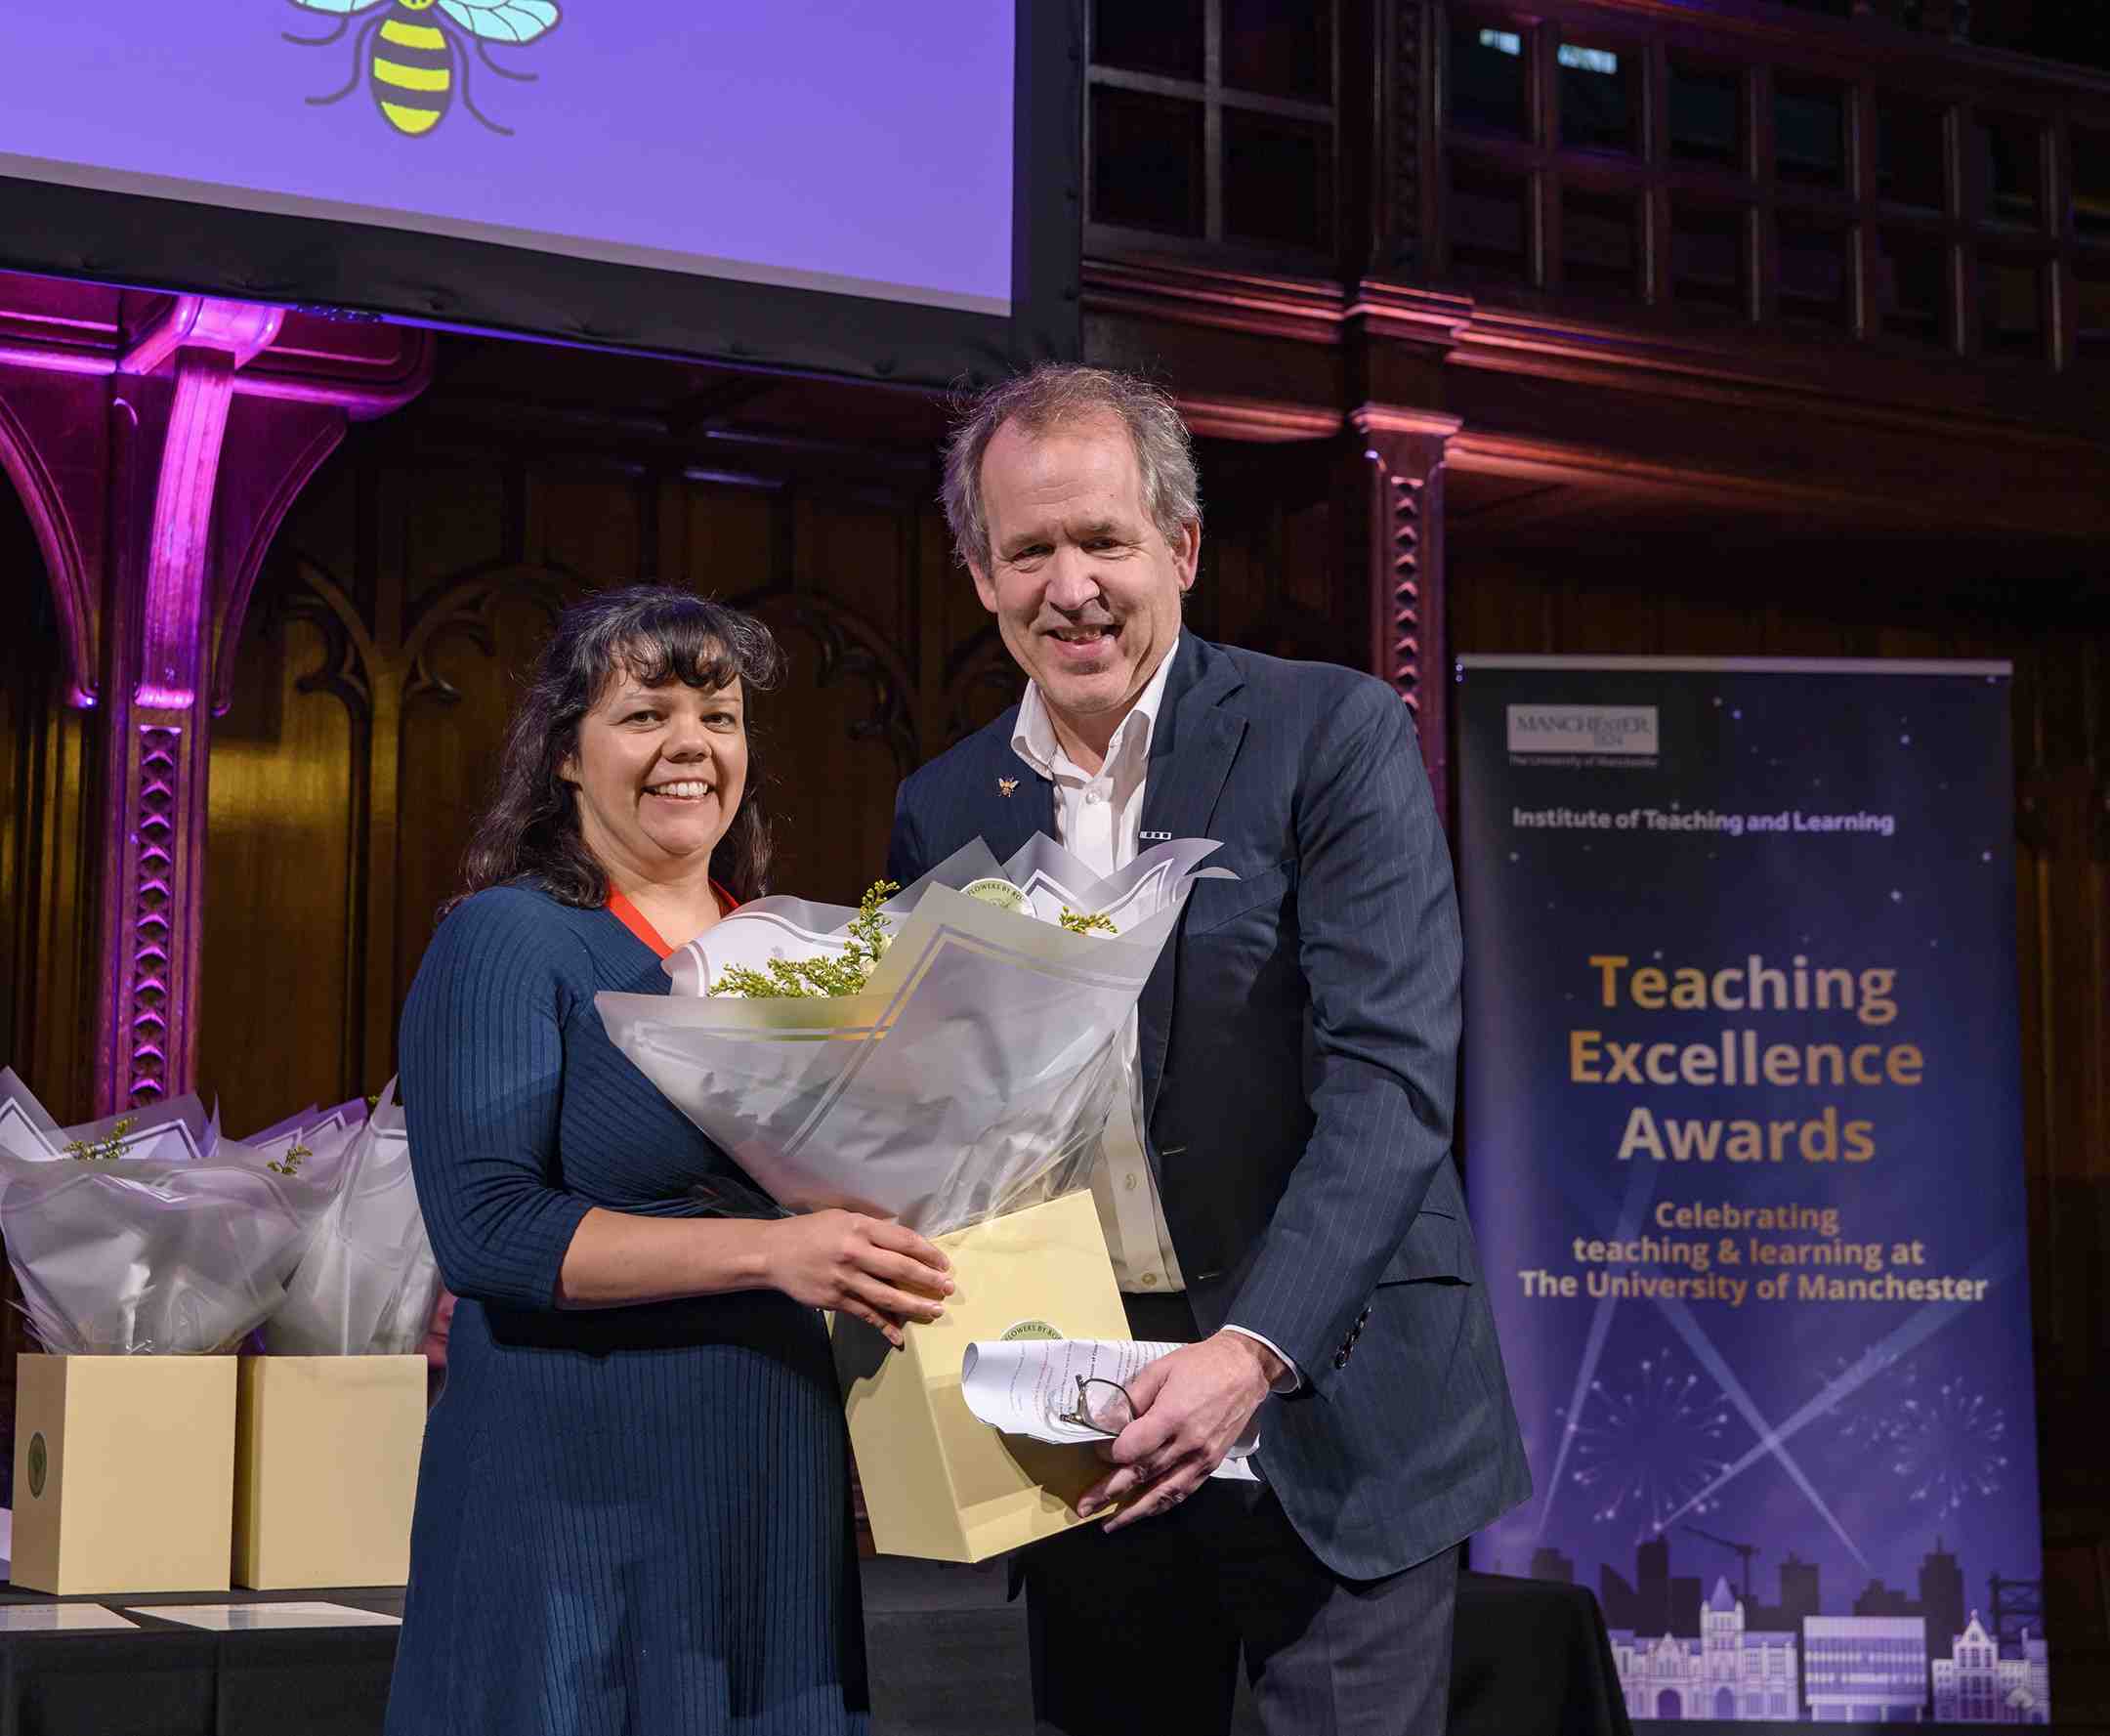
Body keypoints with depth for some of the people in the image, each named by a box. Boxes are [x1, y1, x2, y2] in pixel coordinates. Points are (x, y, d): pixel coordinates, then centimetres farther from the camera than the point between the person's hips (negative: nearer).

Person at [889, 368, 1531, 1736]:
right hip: (1082, 1419, 4)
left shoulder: (1333, 736, -6)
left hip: (1327, 1410, -4)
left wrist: (1255, 1349, -26)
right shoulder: (944, 807, 7)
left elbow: (1390, 1079, -15)